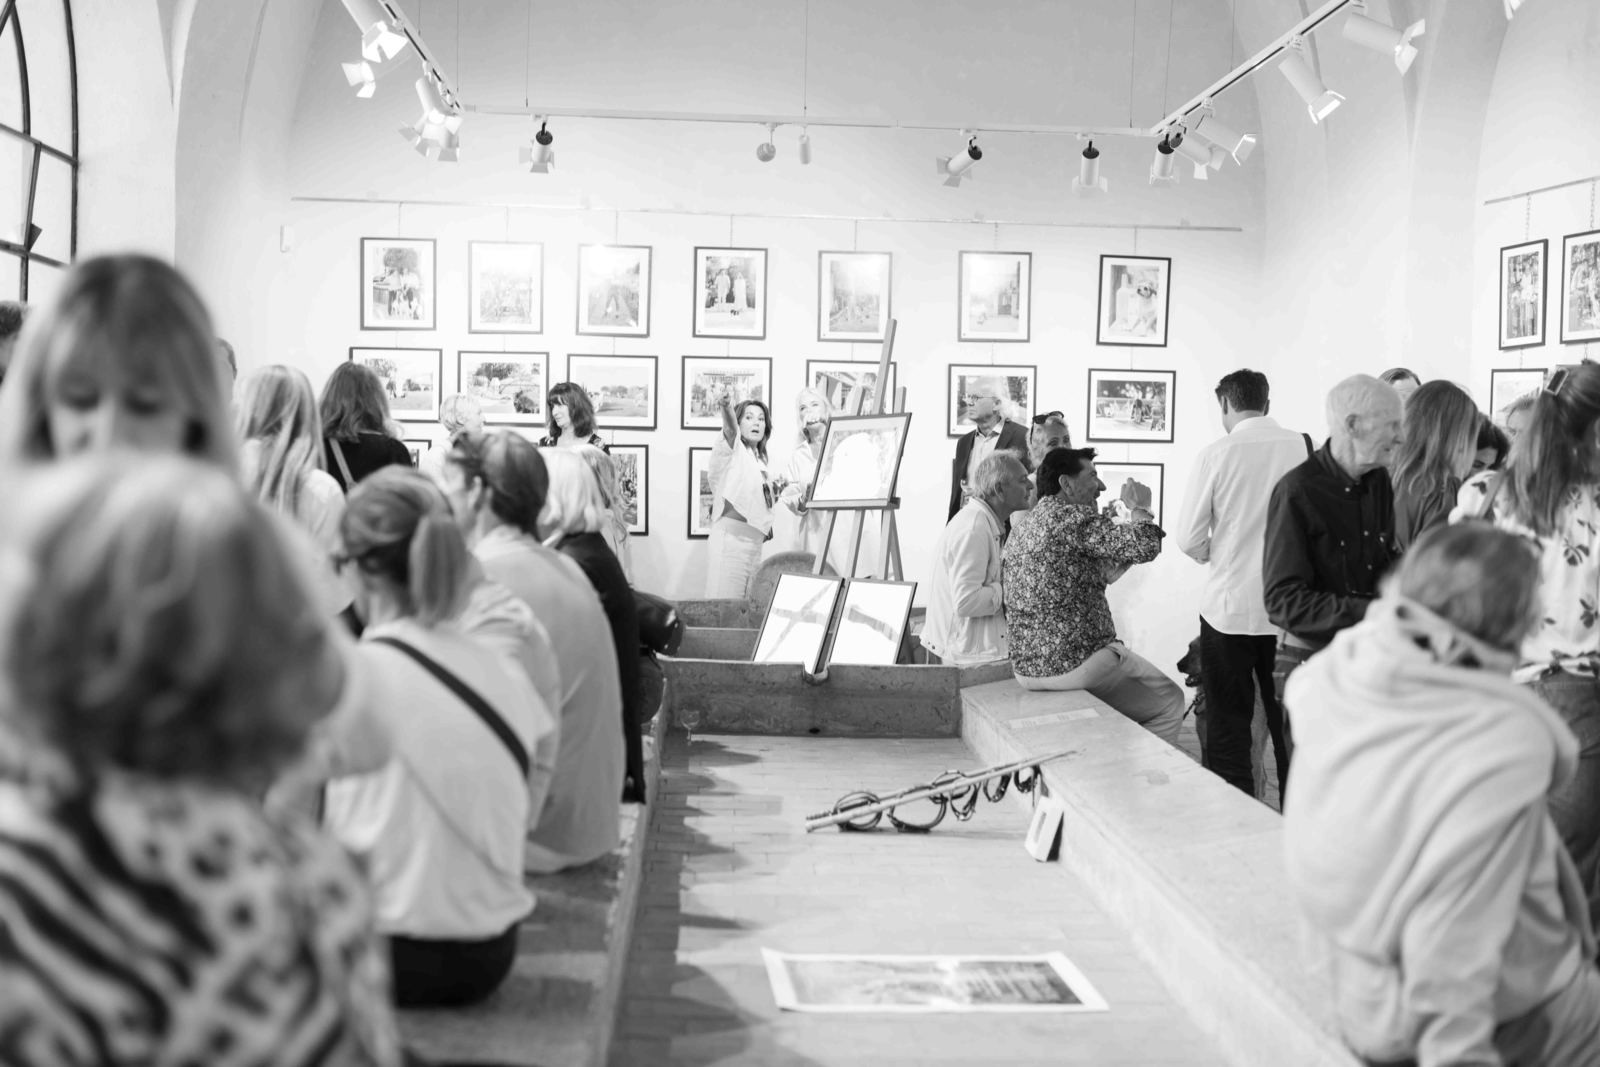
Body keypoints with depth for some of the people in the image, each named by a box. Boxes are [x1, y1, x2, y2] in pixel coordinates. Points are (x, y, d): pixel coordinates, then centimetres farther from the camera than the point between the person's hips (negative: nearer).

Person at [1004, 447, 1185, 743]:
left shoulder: (1018, 534, 15)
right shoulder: (1071, 517, -13)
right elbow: (1145, 547, -21)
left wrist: (1111, 571, 20)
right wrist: (1139, 507, -2)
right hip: (1076, 665, -9)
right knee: (1170, 702, 9)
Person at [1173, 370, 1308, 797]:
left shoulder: (1215, 454, -11)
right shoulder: (1303, 447, -5)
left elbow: (1188, 539, -8)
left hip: (1230, 607, -3)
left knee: (1227, 727, 7)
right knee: (1289, 722, 15)